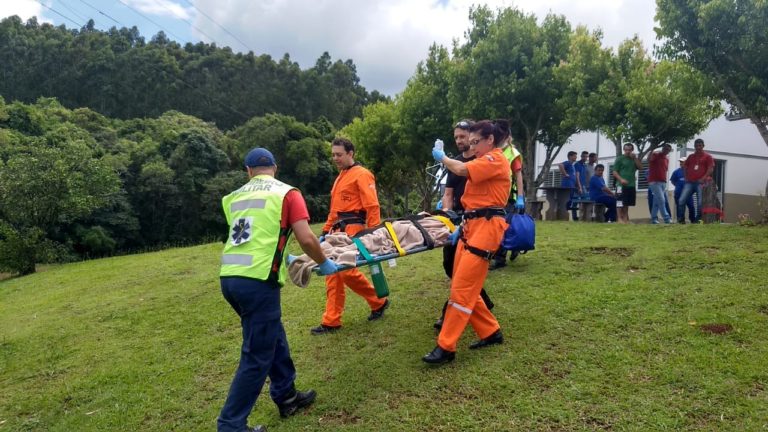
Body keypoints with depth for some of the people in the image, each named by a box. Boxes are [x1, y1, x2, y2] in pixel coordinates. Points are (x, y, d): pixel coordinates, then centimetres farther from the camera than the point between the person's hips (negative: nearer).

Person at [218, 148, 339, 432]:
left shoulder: (235, 197, 18)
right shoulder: (287, 193, 2)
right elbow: (306, 239, -8)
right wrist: (324, 264, 10)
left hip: (229, 277, 7)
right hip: (257, 280, -7)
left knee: (273, 337, 23)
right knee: (257, 356, 5)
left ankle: (286, 397, 35)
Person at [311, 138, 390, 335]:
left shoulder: (361, 174, -6)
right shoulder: (340, 177, 22)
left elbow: (372, 206, -14)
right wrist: (326, 230, 20)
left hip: (353, 228, -9)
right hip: (338, 229, 9)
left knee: (346, 271, -12)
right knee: (333, 273, 5)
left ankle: (379, 302, 9)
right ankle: (331, 321, 10)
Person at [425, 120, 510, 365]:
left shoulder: (496, 160, -7)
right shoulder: (485, 163, 25)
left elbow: (461, 169, -21)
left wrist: (442, 158, -4)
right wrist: (462, 227, 18)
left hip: (485, 228, -10)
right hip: (472, 227, 10)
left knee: (462, 289, -12)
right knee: (464, 288, 9)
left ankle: (446, 347, -10)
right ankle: (490, 332, 22)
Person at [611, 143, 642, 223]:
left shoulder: (634, 159, 18)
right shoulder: (620, 159, 2)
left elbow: (640, 167, 4)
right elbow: (614, 172, -3)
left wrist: (635, 158, -3)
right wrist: (621, 179, -17)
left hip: (631, 185, 5)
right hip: (622, 185, -5)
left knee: (627, 203, 7)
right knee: (621, 203, -7)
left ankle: (626, 218, 11)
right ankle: (620, 219, -5)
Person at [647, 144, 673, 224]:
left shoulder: (667, 159, 19)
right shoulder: (655, 155, -4)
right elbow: (649, 159, -27)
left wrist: (665, 181, 19)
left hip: (663, 182, 8)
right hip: (654, 182, -8)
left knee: (657, 201, 8)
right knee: (661, 200, -13)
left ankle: (654, 219, 10)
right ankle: (667, 218, -13)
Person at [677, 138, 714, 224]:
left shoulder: (707, 156, 6)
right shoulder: (690, 157, 18)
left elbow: (711, 169, -3)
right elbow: (685, 168, 22)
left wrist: (703, 179, -13)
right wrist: (686, 177, 8)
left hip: (701, 183, -3)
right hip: (689, 182, 3)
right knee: (681, 200, -9)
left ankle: (697, 220, 2)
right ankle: (681, 219, -1)